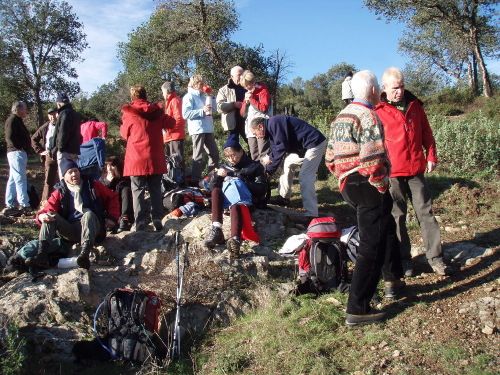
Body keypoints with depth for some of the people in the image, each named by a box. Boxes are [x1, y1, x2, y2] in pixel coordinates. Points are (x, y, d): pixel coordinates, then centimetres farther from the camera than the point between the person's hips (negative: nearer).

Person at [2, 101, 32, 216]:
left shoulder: (16, 120, 21)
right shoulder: (13, 119, -9)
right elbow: (10, 136, -20)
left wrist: (23, 148, 12)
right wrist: (19, 147, -15)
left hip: (16, 153, 11)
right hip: (17, 152, -11)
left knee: (13, 180, 10)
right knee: (20, 179, -12)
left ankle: (9, 206, 14)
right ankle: (25, 206, -14)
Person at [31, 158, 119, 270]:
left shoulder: (92, 185, 5)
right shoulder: (59, 192, 6)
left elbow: (112, 197, 11)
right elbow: (45, 210, 0)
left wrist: (112, 217, 0)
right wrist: (42, 216, -26)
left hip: (92, 228, -2)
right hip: (70, 230, 2)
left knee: (88, 214, -34)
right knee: (50, 216, -19)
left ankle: (85, 255, -55)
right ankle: (42, 256, -37)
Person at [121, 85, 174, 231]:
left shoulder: (128, 113, -4)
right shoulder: (156, 111, 3)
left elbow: (124, 133, 10)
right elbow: (170, 122, 20)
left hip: (136, 159, -2)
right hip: (155, 159, 3)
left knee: (138, 191, 1)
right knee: (156, 190, 10)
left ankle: (140, 224, -3)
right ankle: (157, 221, 9)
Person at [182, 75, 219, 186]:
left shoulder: (203, 96, 18)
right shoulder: (189, 96, -5)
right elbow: (185, 114, -15)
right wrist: (202, 111, -19)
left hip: (208, 129, 8)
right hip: (197, 130, -8)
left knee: (214, 153, 11)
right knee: (198, 156, -4)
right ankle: (195, 181, 2)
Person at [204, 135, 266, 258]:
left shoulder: (254, 166, 7)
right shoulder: (226, 168, 19)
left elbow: (261, 189, -6)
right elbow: (213, 186, 9)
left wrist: (242, 183, -16)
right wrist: (217, 175, -11)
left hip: (246, 200, -4)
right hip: (228, 199, 4)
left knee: (235, 205, -39)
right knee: (216, 191, -27)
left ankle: (235, 239, -65)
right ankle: (216, 229, -44)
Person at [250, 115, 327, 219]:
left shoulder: (274, 123, -18)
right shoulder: (271, 129, 14)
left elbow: (282, 147, -23)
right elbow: (275, 151, 17)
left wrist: (270, 158, -9)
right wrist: (268, 171, 13)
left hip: (315, 143, -11)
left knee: (305, 177, -17)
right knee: (288, 164, 21)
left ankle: (311, 215, -19)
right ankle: (284, 198, 30)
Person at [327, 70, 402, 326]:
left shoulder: (340, 117, 13)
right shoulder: (368, 116, -15)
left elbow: (330, 158, 14)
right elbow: (373, 161, -24)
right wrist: (382, 187, -10)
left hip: (347, 186, 9)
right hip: (368, 187, -9)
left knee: (387, 228, 28)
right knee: (371, 247, -3)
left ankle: (394, 280, 42)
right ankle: (357, 310, 1)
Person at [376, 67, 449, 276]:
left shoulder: (414, 104, 8)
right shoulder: (377, 110, -5)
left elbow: (426, 133, 15)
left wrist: (431, 156, 7)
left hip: (416, 169, 4)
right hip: (391, 172, -3)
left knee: (426, 213, 5)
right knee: (397, 216, 6)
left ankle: (435, 257, 13)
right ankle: (403, 258, 18)